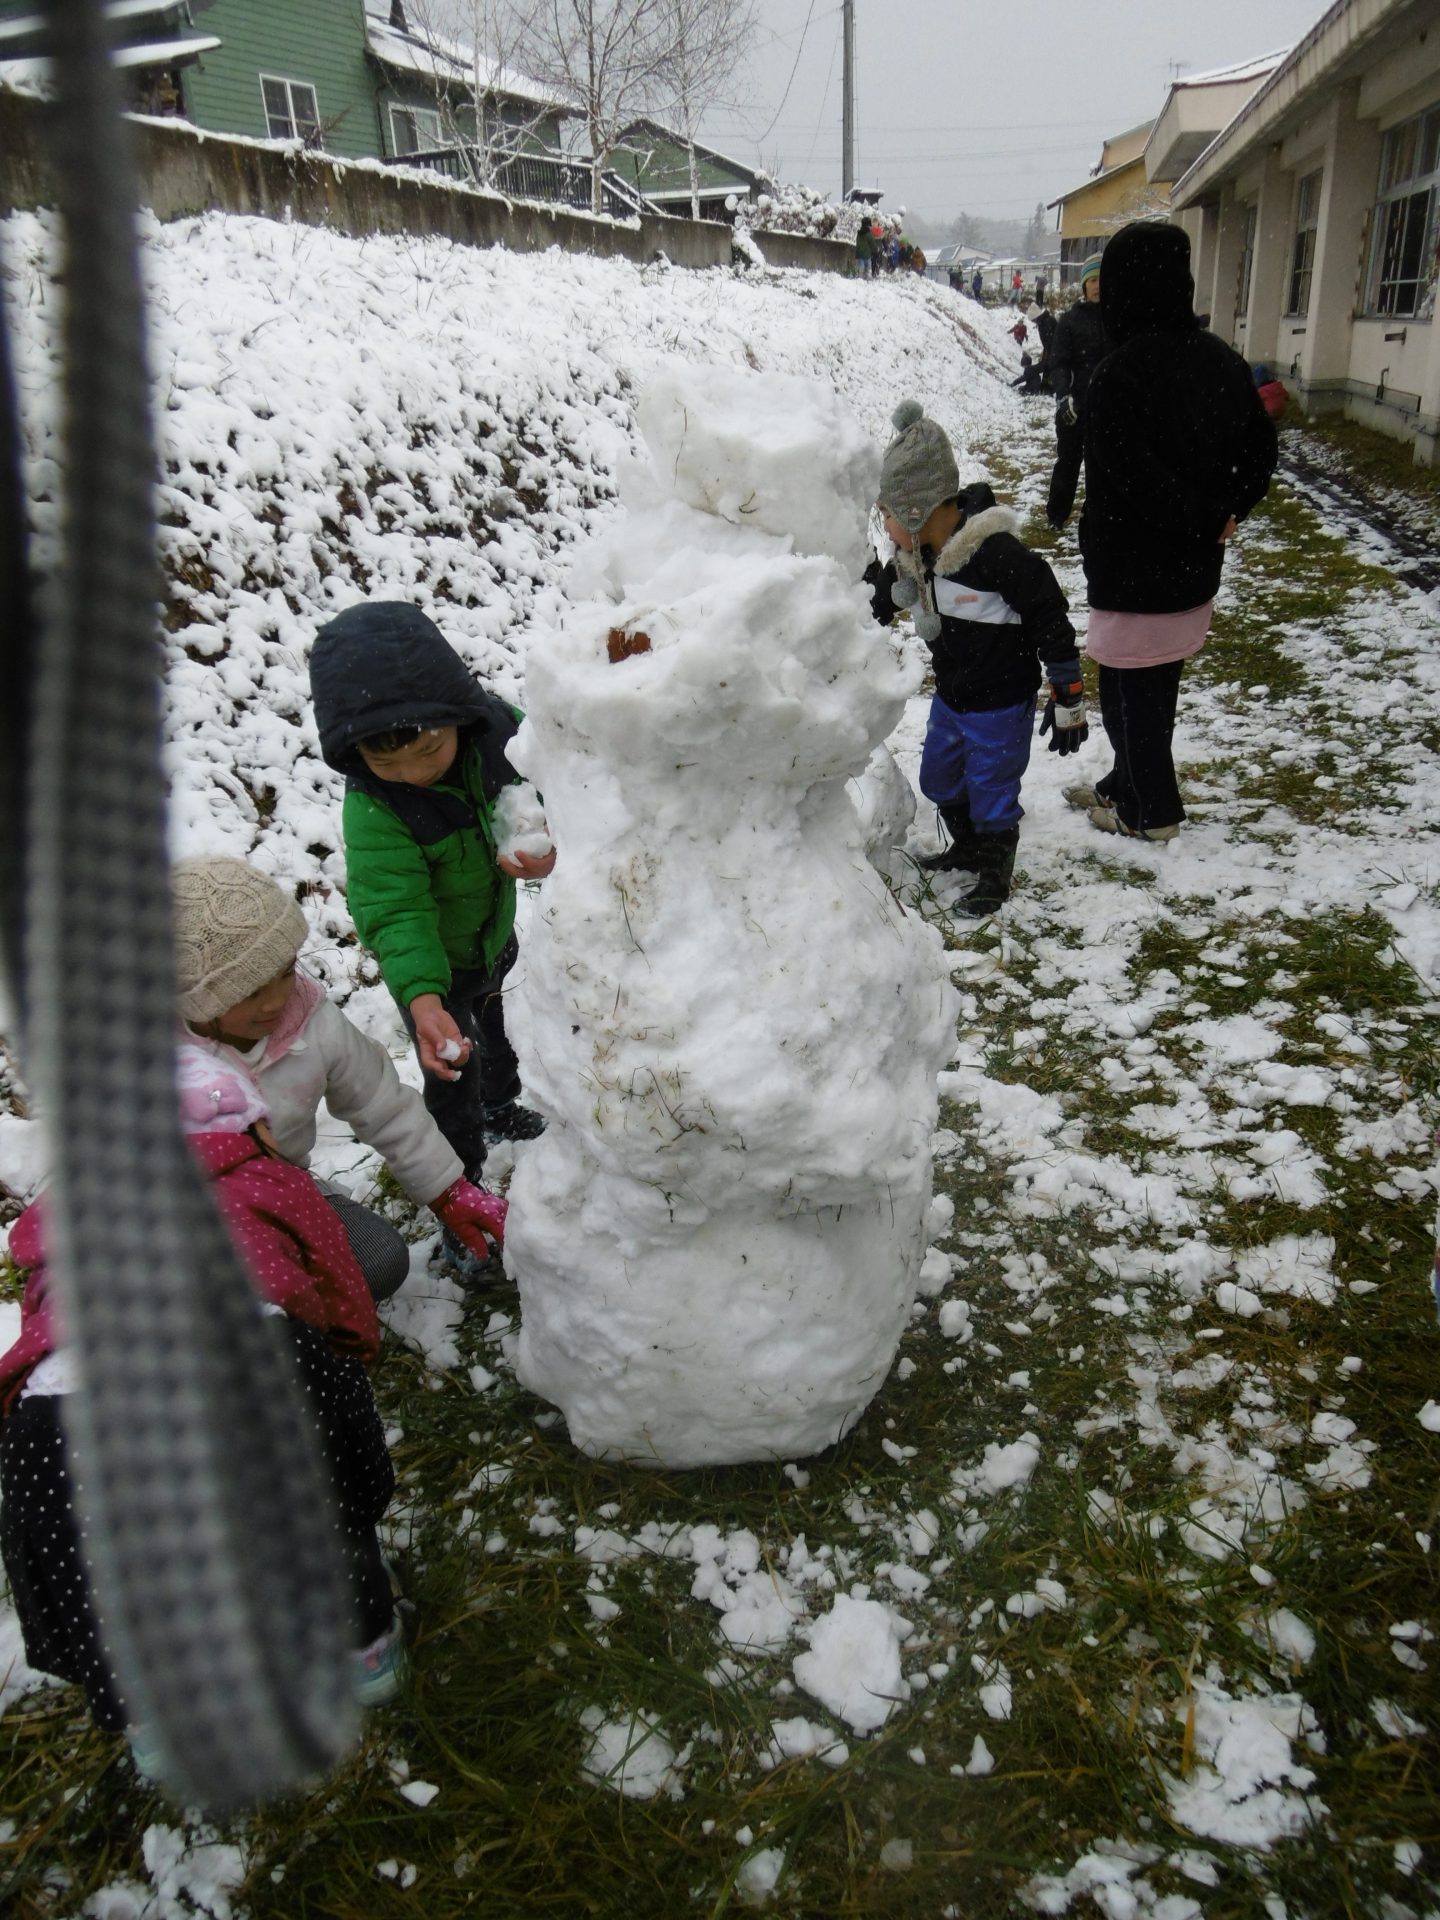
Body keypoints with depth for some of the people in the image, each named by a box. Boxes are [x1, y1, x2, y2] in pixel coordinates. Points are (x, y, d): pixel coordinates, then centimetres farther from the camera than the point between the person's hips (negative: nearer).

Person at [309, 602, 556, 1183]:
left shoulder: (500, 727, -26)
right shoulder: (372, 810, -35)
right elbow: (393, 913, -35)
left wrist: (549, 850, -34)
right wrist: (422, 997, -50)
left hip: (497, 934, 5)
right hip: (431, 961, -5)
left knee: (497, 1032, 32)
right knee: (453, 1076, 12)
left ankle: (502, 1108, 63)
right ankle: (462, 1186, 39)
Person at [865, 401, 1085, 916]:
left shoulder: (996, 553, -28)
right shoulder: (918, 554, -4)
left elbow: (1051, 623, -23)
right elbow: (887, 599, 15)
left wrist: (1068, 702, -18)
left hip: (1001, 704, -8)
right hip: (949, 696, 8)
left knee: (991, 788, 6)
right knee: (939, 777, 21)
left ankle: (995, 872, 29)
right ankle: (967, 846, 46)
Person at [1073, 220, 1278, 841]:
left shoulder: (1119, 373, -22)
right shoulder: (1222, 360, 4)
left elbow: (1129, 486, -25)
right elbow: (1260, 451, 12)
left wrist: (1208, 520, -11)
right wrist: (1225, 517, 5)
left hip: (1134, 570, -8)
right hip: (1195, 568, 8)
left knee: (1129, 692, 8)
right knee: (1158, 685, 20)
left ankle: (1149, 812, 20)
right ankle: (1128, 786, 36)